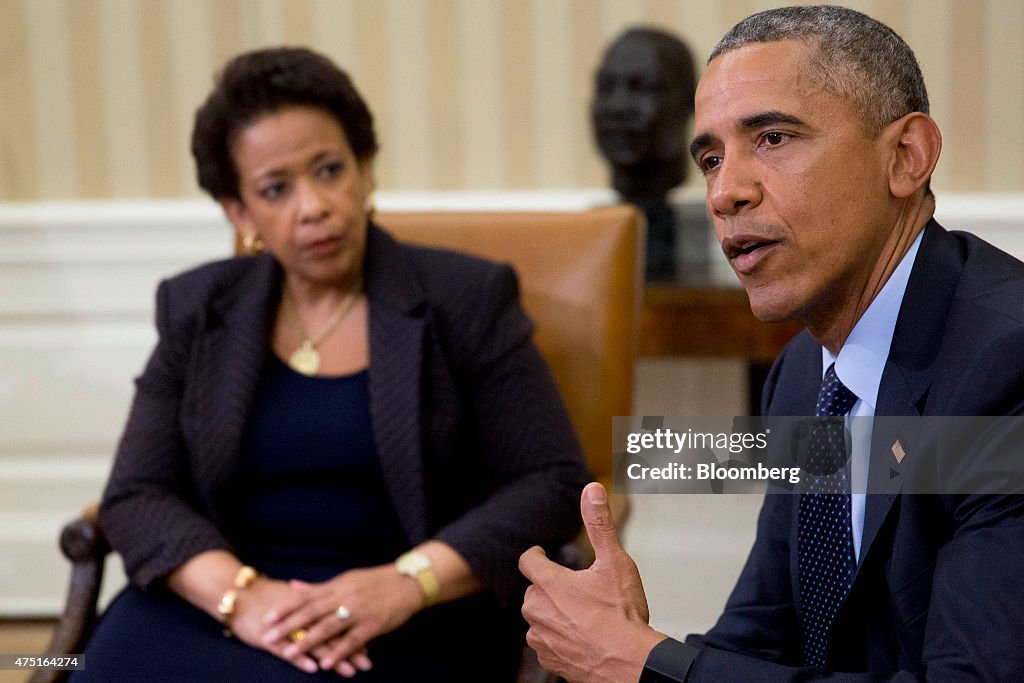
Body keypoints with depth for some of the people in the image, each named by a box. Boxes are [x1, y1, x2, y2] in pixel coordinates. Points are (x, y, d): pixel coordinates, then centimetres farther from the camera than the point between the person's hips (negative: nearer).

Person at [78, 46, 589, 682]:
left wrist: (408, 582, -18)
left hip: (417, 619, -3)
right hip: (228, 592, 3)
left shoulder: (466, 297, 1)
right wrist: (238, 594, -17)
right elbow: (138, 495, 3)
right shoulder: (199, 310, 9)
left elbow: (553, 484, -3)